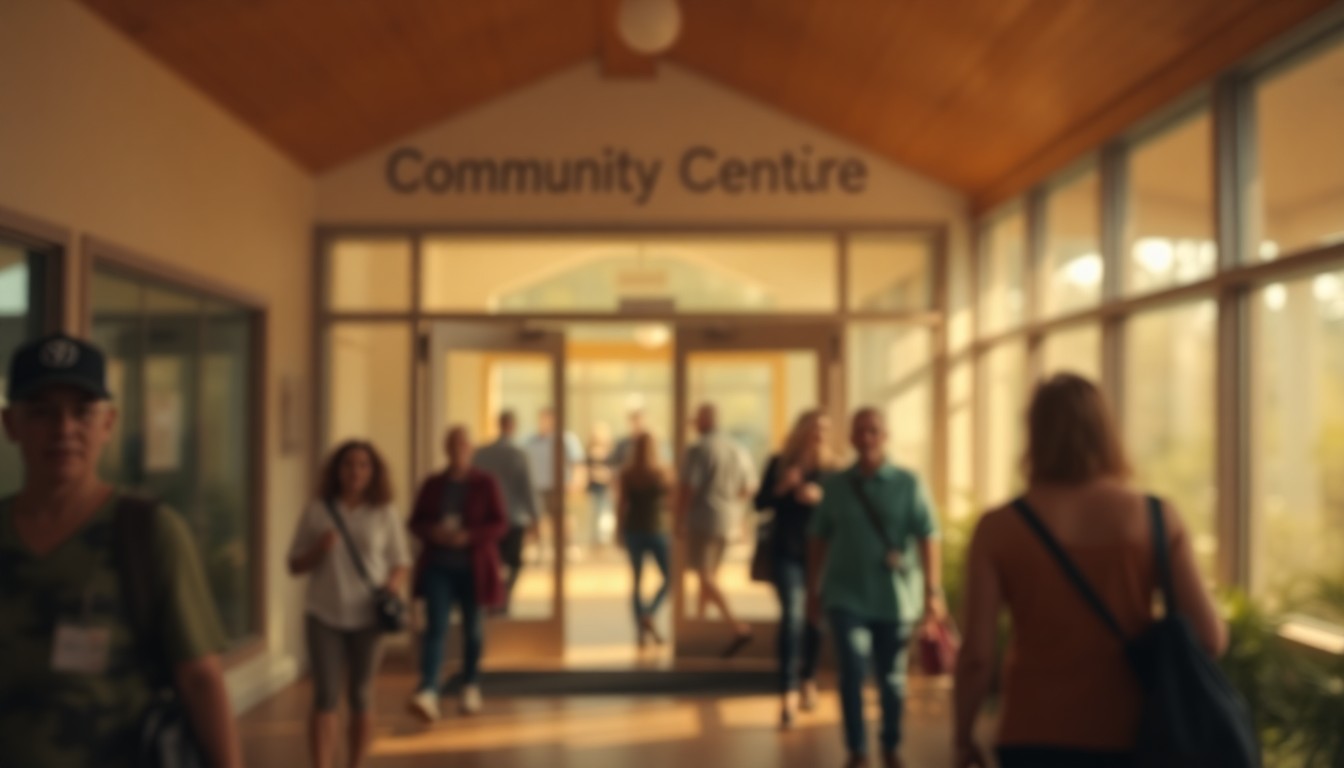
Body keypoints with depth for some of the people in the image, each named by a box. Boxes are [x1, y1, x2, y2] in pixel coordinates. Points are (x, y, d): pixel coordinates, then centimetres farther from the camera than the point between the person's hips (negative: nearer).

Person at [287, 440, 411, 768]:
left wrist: (394, 583, -15)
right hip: (323, 616, -1)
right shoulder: (316, 512, 2)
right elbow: (295, 566, 6)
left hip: (366, 616, 1)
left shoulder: (384, 515, 2)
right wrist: (319, 550, -14)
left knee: (360, 697, 9)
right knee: (325, 697, -6)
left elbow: (402, 563, 6)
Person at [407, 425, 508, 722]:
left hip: (473, 568, -1)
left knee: (473, 629, 9)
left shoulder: (486, 484, -1)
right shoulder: (432, 485, 7)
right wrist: (432, 532, -13)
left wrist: (469, 535, -20)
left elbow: (500, 524, -5)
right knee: (435, 628, -11)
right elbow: (416, 522, 9)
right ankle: (428, 693, -22)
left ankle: (471, 688, 26)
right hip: (438, 566, 1)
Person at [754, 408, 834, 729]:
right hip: (786, 551, -1)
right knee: (792, 615, -14)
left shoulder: (830, 469, 1)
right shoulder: (779, 463, 2)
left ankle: (808, 681, 31)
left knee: (813, 618, 9)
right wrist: (781, 488, -14)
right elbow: (761, 503, 3)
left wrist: (820, 497, -18)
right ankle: (788, 693, -16)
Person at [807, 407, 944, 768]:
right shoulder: (835, 485, 2)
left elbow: (928, 538, -10)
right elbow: (819, 539, 9)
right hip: (847, 597, 1)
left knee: (892, 679, 11)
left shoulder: (908, 483, -5)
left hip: (895, 599, -1)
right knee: (851, 674, -10)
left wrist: (933, 592, -17)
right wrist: (814, 589, 10)